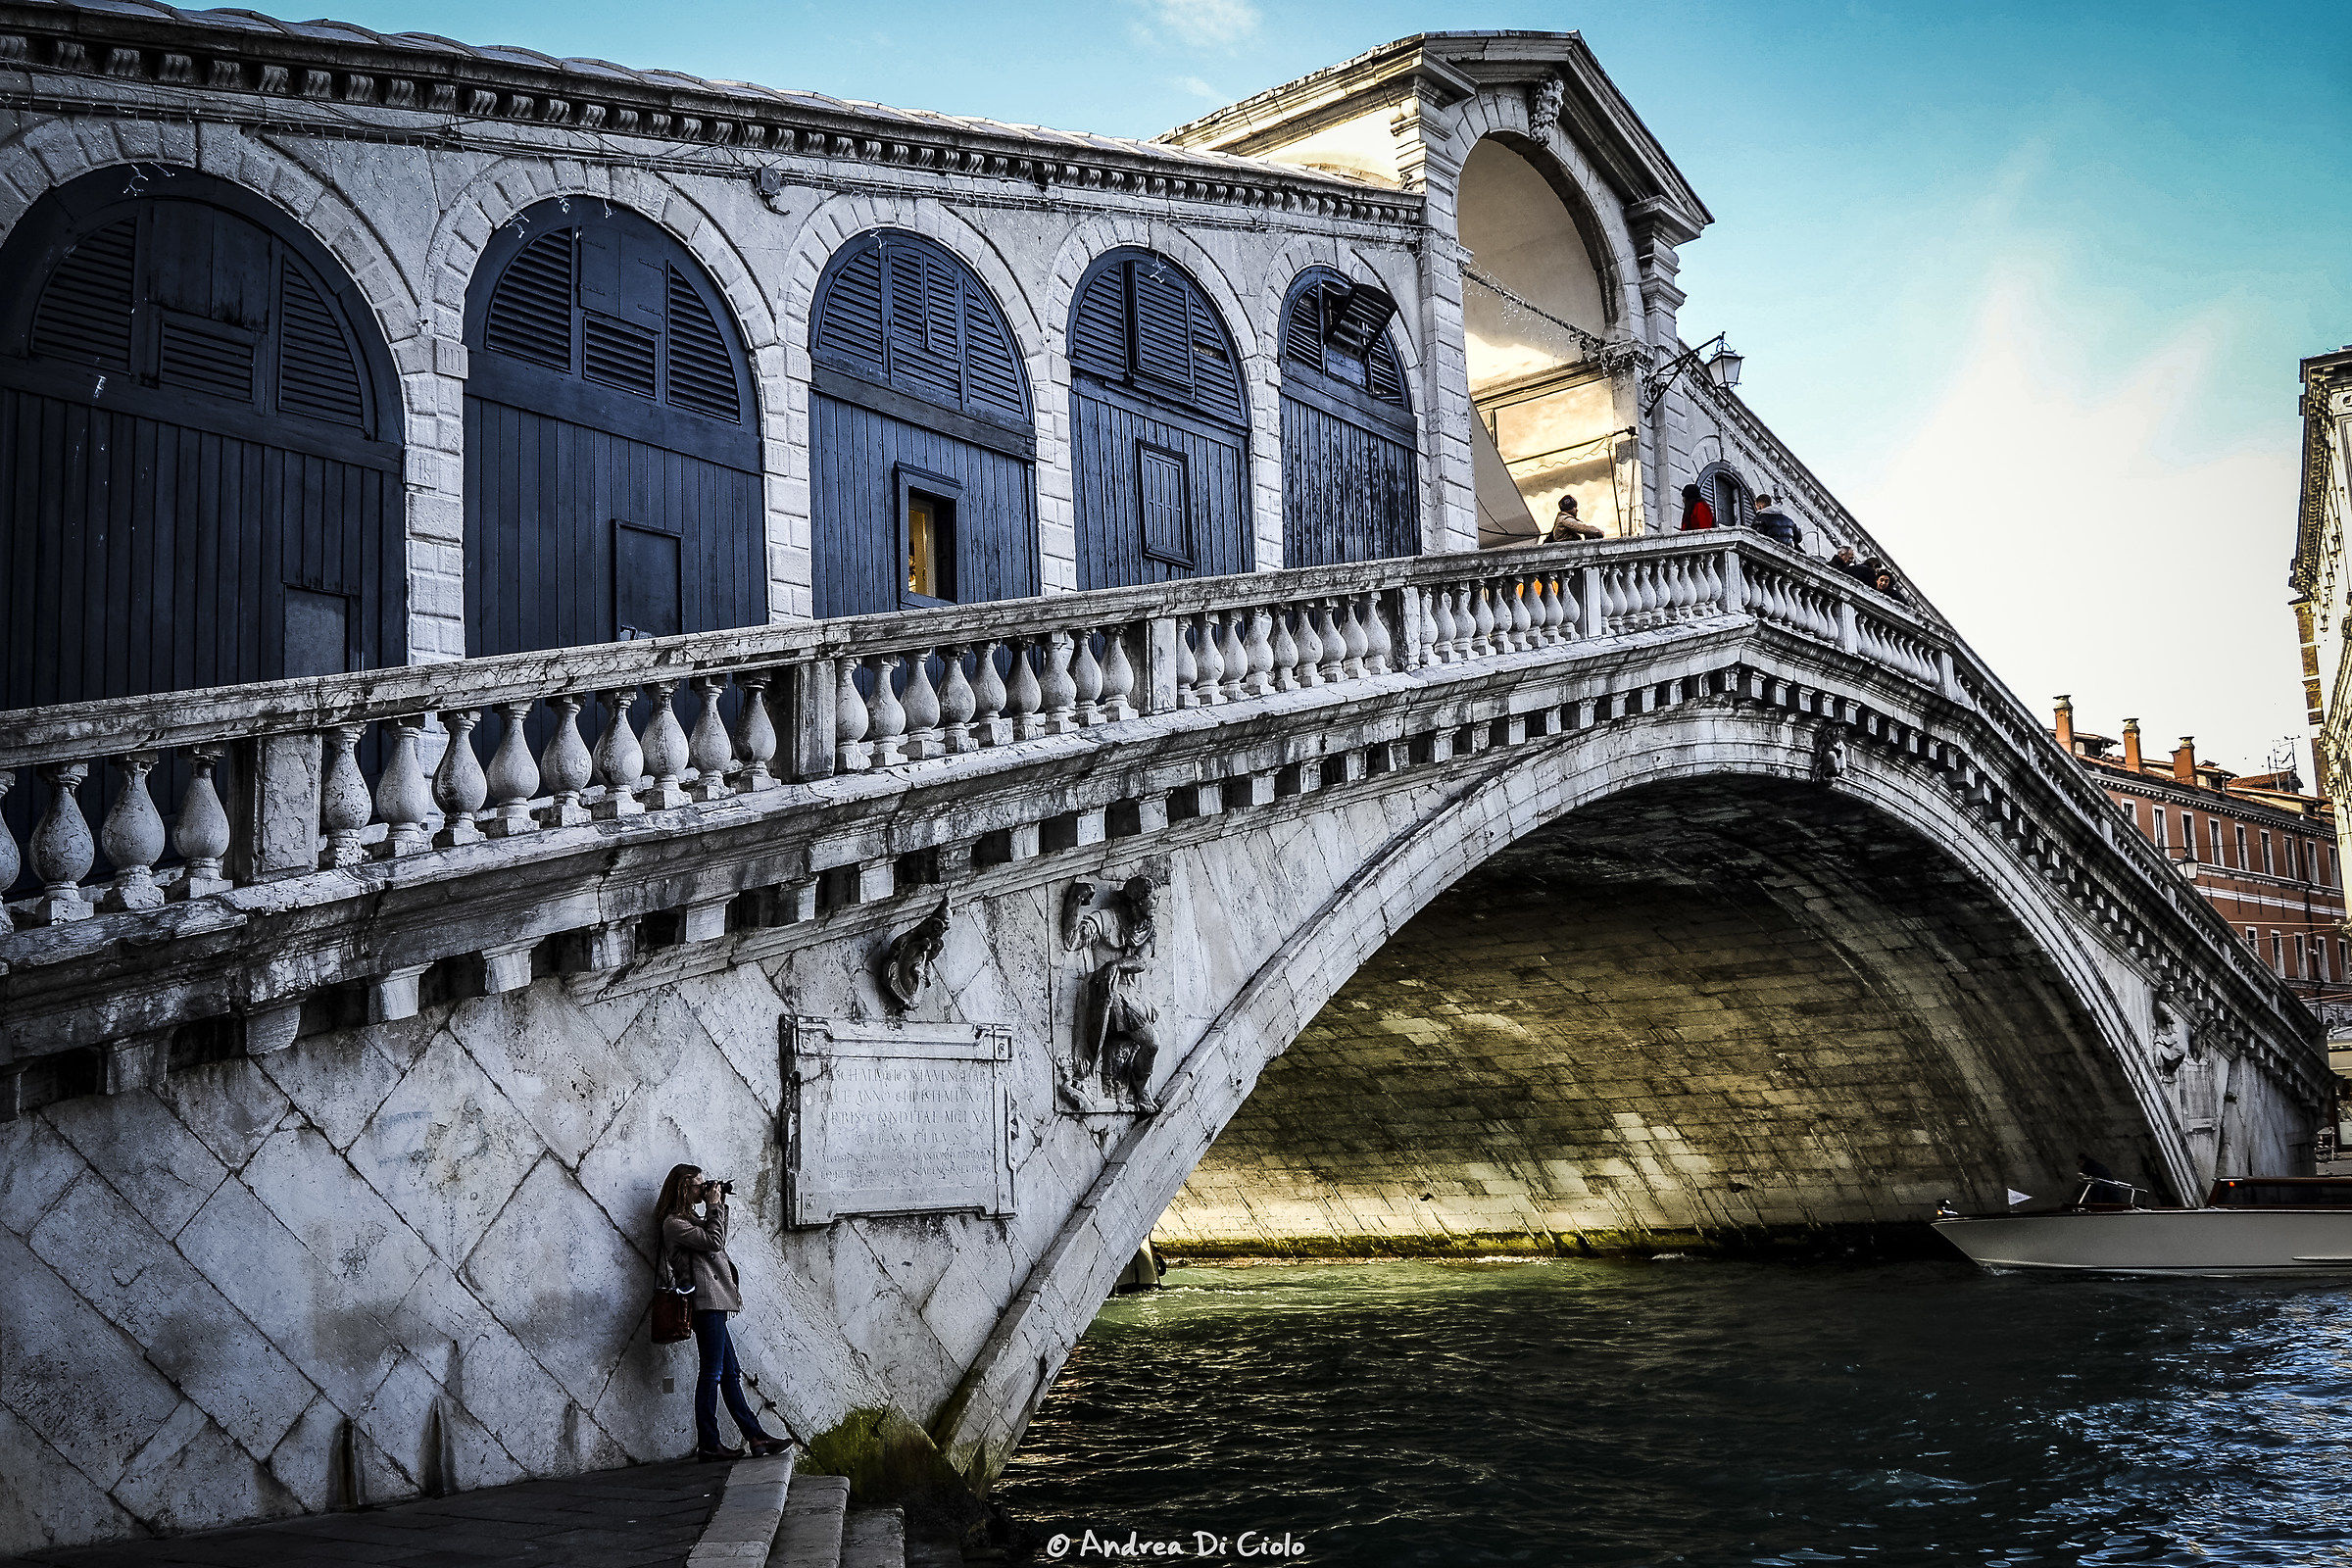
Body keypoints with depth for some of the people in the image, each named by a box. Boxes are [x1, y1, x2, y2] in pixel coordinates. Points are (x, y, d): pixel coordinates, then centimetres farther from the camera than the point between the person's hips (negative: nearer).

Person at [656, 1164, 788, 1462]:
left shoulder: (688, 1219, 20)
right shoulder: (673, 1223, -10)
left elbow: (716, 1240, 26)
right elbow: (713, 1242, -17)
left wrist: (718, 1207, 17)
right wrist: (715, 1207, -7)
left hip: (713, 1304, 10)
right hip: (706, 1303, -10)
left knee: (730, 1373, 9)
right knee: (712, 1373, -8)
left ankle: (754, 1436, 11)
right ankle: (707, 1444, -4)